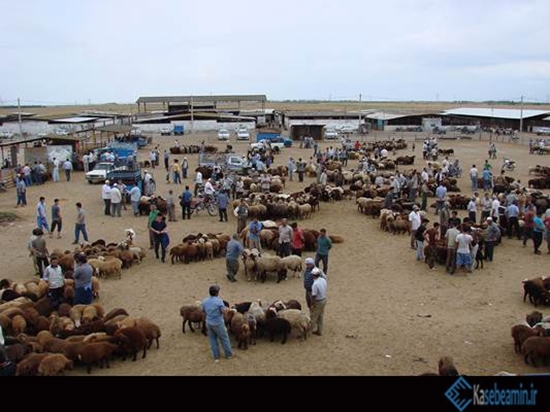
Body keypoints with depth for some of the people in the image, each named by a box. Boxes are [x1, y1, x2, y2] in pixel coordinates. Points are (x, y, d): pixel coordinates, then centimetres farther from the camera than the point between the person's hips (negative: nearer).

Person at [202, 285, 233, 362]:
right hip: (218, 323, -5)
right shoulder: (218, 301, -18)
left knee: (213, 340, 15)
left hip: (209, 323, 5)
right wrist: (227, 309, -1)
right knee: (224, 339, 12)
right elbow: (223, 311, -21)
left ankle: (216, 357, 21)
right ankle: (228, 354, 24)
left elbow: (204, 311, 11)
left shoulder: (205, 301, 0)